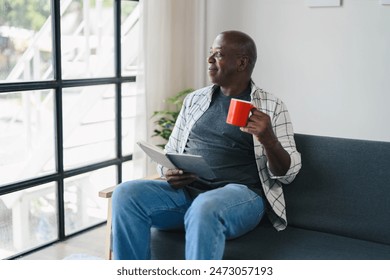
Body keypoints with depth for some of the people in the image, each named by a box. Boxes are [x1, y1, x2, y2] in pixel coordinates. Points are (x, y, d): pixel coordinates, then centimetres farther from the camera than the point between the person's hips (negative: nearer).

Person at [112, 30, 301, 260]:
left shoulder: (272, 107, 5)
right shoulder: (194, 100, 17)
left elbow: (287, 173, 1)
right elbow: (170, 153, 20)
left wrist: (268, 139, -19)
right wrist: (168, 172, -4)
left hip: (241, 193, -4)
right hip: (186, 190, 5)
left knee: (204, 208, -38)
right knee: (126, 194, -22)